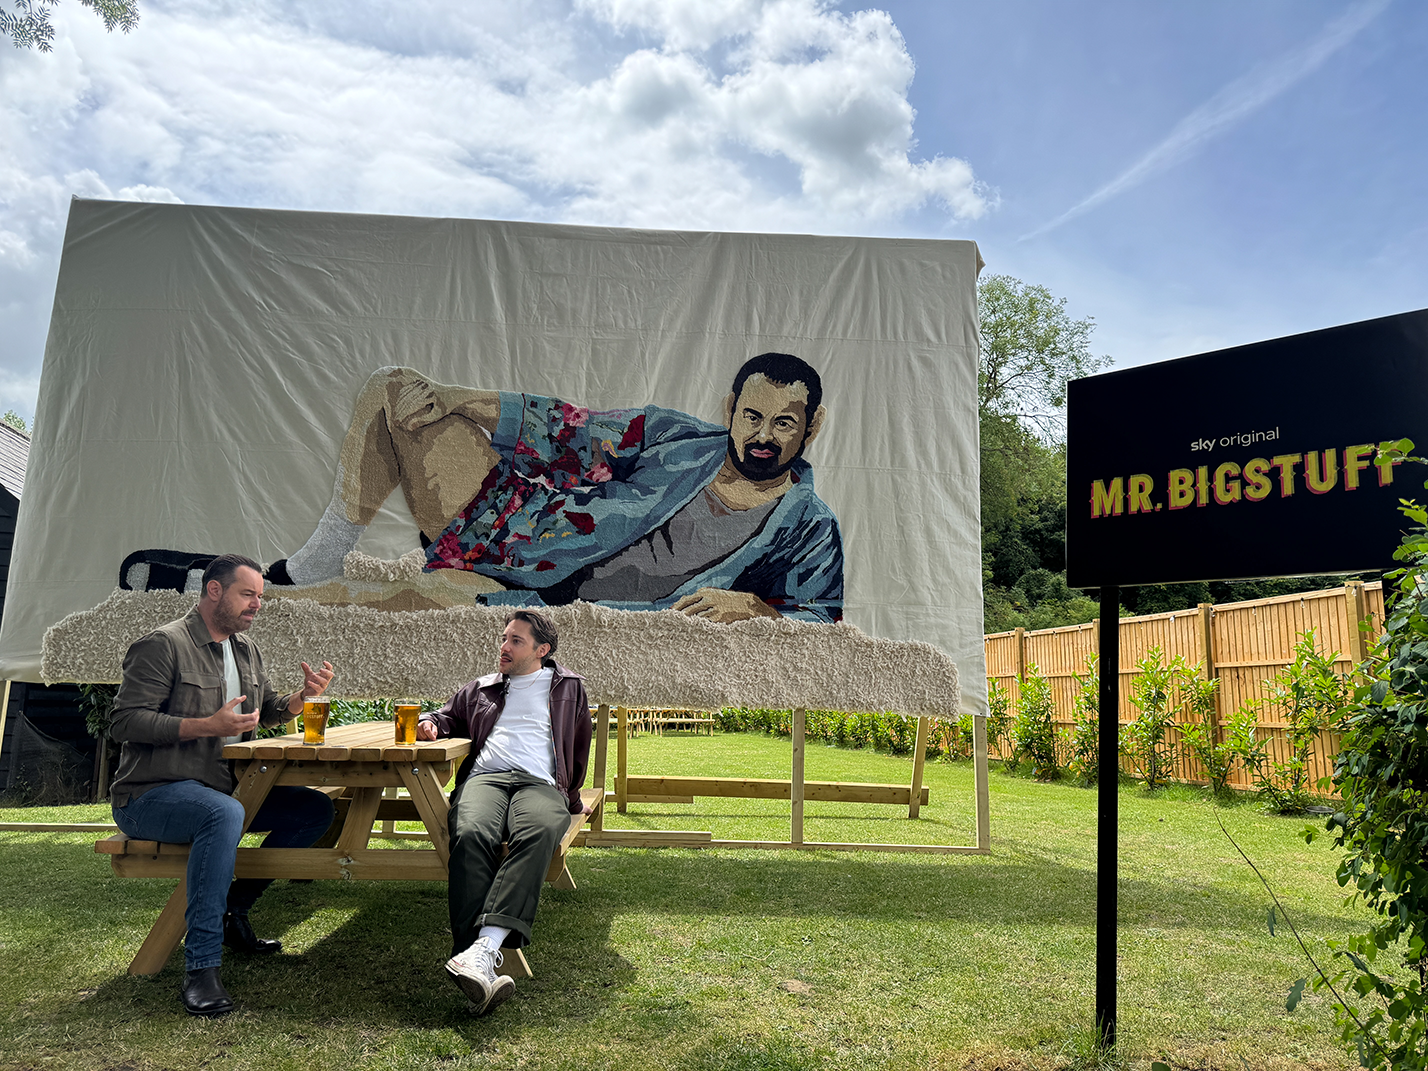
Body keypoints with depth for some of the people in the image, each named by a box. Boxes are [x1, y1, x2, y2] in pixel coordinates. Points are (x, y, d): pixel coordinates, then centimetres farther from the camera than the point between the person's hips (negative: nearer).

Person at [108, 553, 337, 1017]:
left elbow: (266, 710, 22)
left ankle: (233, 910, 6)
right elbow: (124, 722, -18)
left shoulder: (244, 648, 14)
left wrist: (304, 695, 0)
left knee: (315, 808, -3)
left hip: (221, 788, 8)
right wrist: (208, 726, -26)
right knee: (224, 813, -39)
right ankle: (200, 969, -35)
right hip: (150, 796, -8)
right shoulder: (164, 644, -12)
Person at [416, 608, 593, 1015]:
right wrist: (430, 723, 15)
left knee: (537, 834, -39)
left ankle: (483, 948, -55)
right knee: (472, 834, -36)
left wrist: (572, 799, 34)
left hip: (540, 783, -1)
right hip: (484, 777, 1)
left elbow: (579, 748, 34)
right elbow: (448, 717, 39)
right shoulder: (480, 689, 30)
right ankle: (482, 966, -50)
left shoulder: (568, 687, 26)